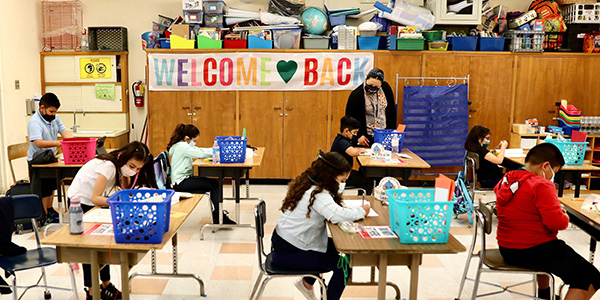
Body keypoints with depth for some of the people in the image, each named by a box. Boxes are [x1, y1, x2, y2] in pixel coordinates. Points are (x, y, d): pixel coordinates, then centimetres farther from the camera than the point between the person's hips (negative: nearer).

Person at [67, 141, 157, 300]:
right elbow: (95, 198, -31)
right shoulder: (108, 166, -32)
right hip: (80, 202, -8)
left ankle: (106, 286, 19)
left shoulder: (122, 167, -8)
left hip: (94, 201, 8)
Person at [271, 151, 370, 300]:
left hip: (285, 241, 10)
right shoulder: (317, 194, -26)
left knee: (335, 246, 23)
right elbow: (337, 215, -40)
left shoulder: (309, 183, 4)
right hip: (287, 253, -10)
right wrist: (362, 211, -23)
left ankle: (307, 283, 36)